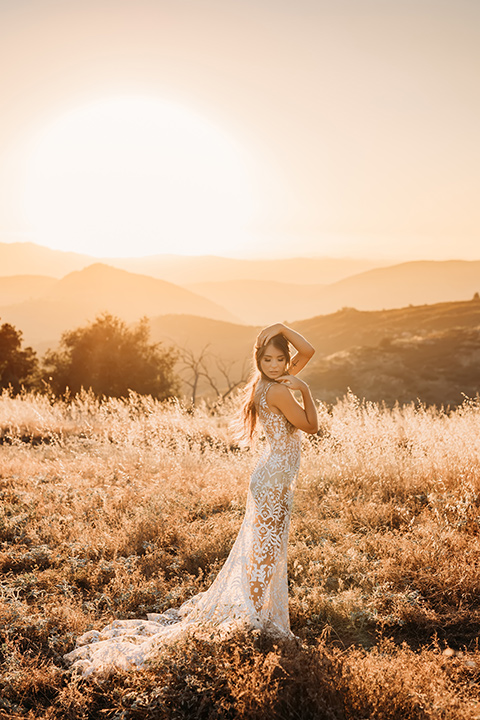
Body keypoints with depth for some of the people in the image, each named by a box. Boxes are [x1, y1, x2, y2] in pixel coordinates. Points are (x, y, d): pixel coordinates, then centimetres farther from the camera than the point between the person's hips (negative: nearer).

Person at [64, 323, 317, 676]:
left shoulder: (279, 381, 8)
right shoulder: (278, 390, -18)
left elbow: (308, 351, 10)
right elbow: (311, 425, -13)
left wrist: (282, 327, 0)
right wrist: (306, 390, -13)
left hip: (275, 478, 10)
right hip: (274, 479, -10)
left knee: (264, 548, 19)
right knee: (266, 549, -2)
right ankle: (255, 619, 7)